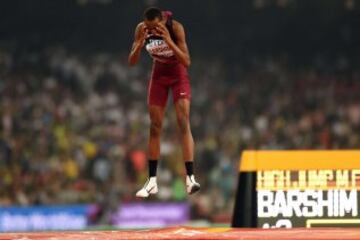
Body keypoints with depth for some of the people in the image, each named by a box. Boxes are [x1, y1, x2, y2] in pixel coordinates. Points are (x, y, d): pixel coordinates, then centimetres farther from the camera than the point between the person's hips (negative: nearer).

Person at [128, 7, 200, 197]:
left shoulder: (175, 28, -27)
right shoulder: (142, 30, -17)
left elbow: (186, 62, -28)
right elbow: (132, 62, -13)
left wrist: (168, 40, -39)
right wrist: (140, 43, -31)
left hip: (178, 74, -3)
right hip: (158, 74, 3)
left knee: (183, 122, -17)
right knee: (155, 127, 2)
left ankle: (190, 178, -22)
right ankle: (152, 181, 8)